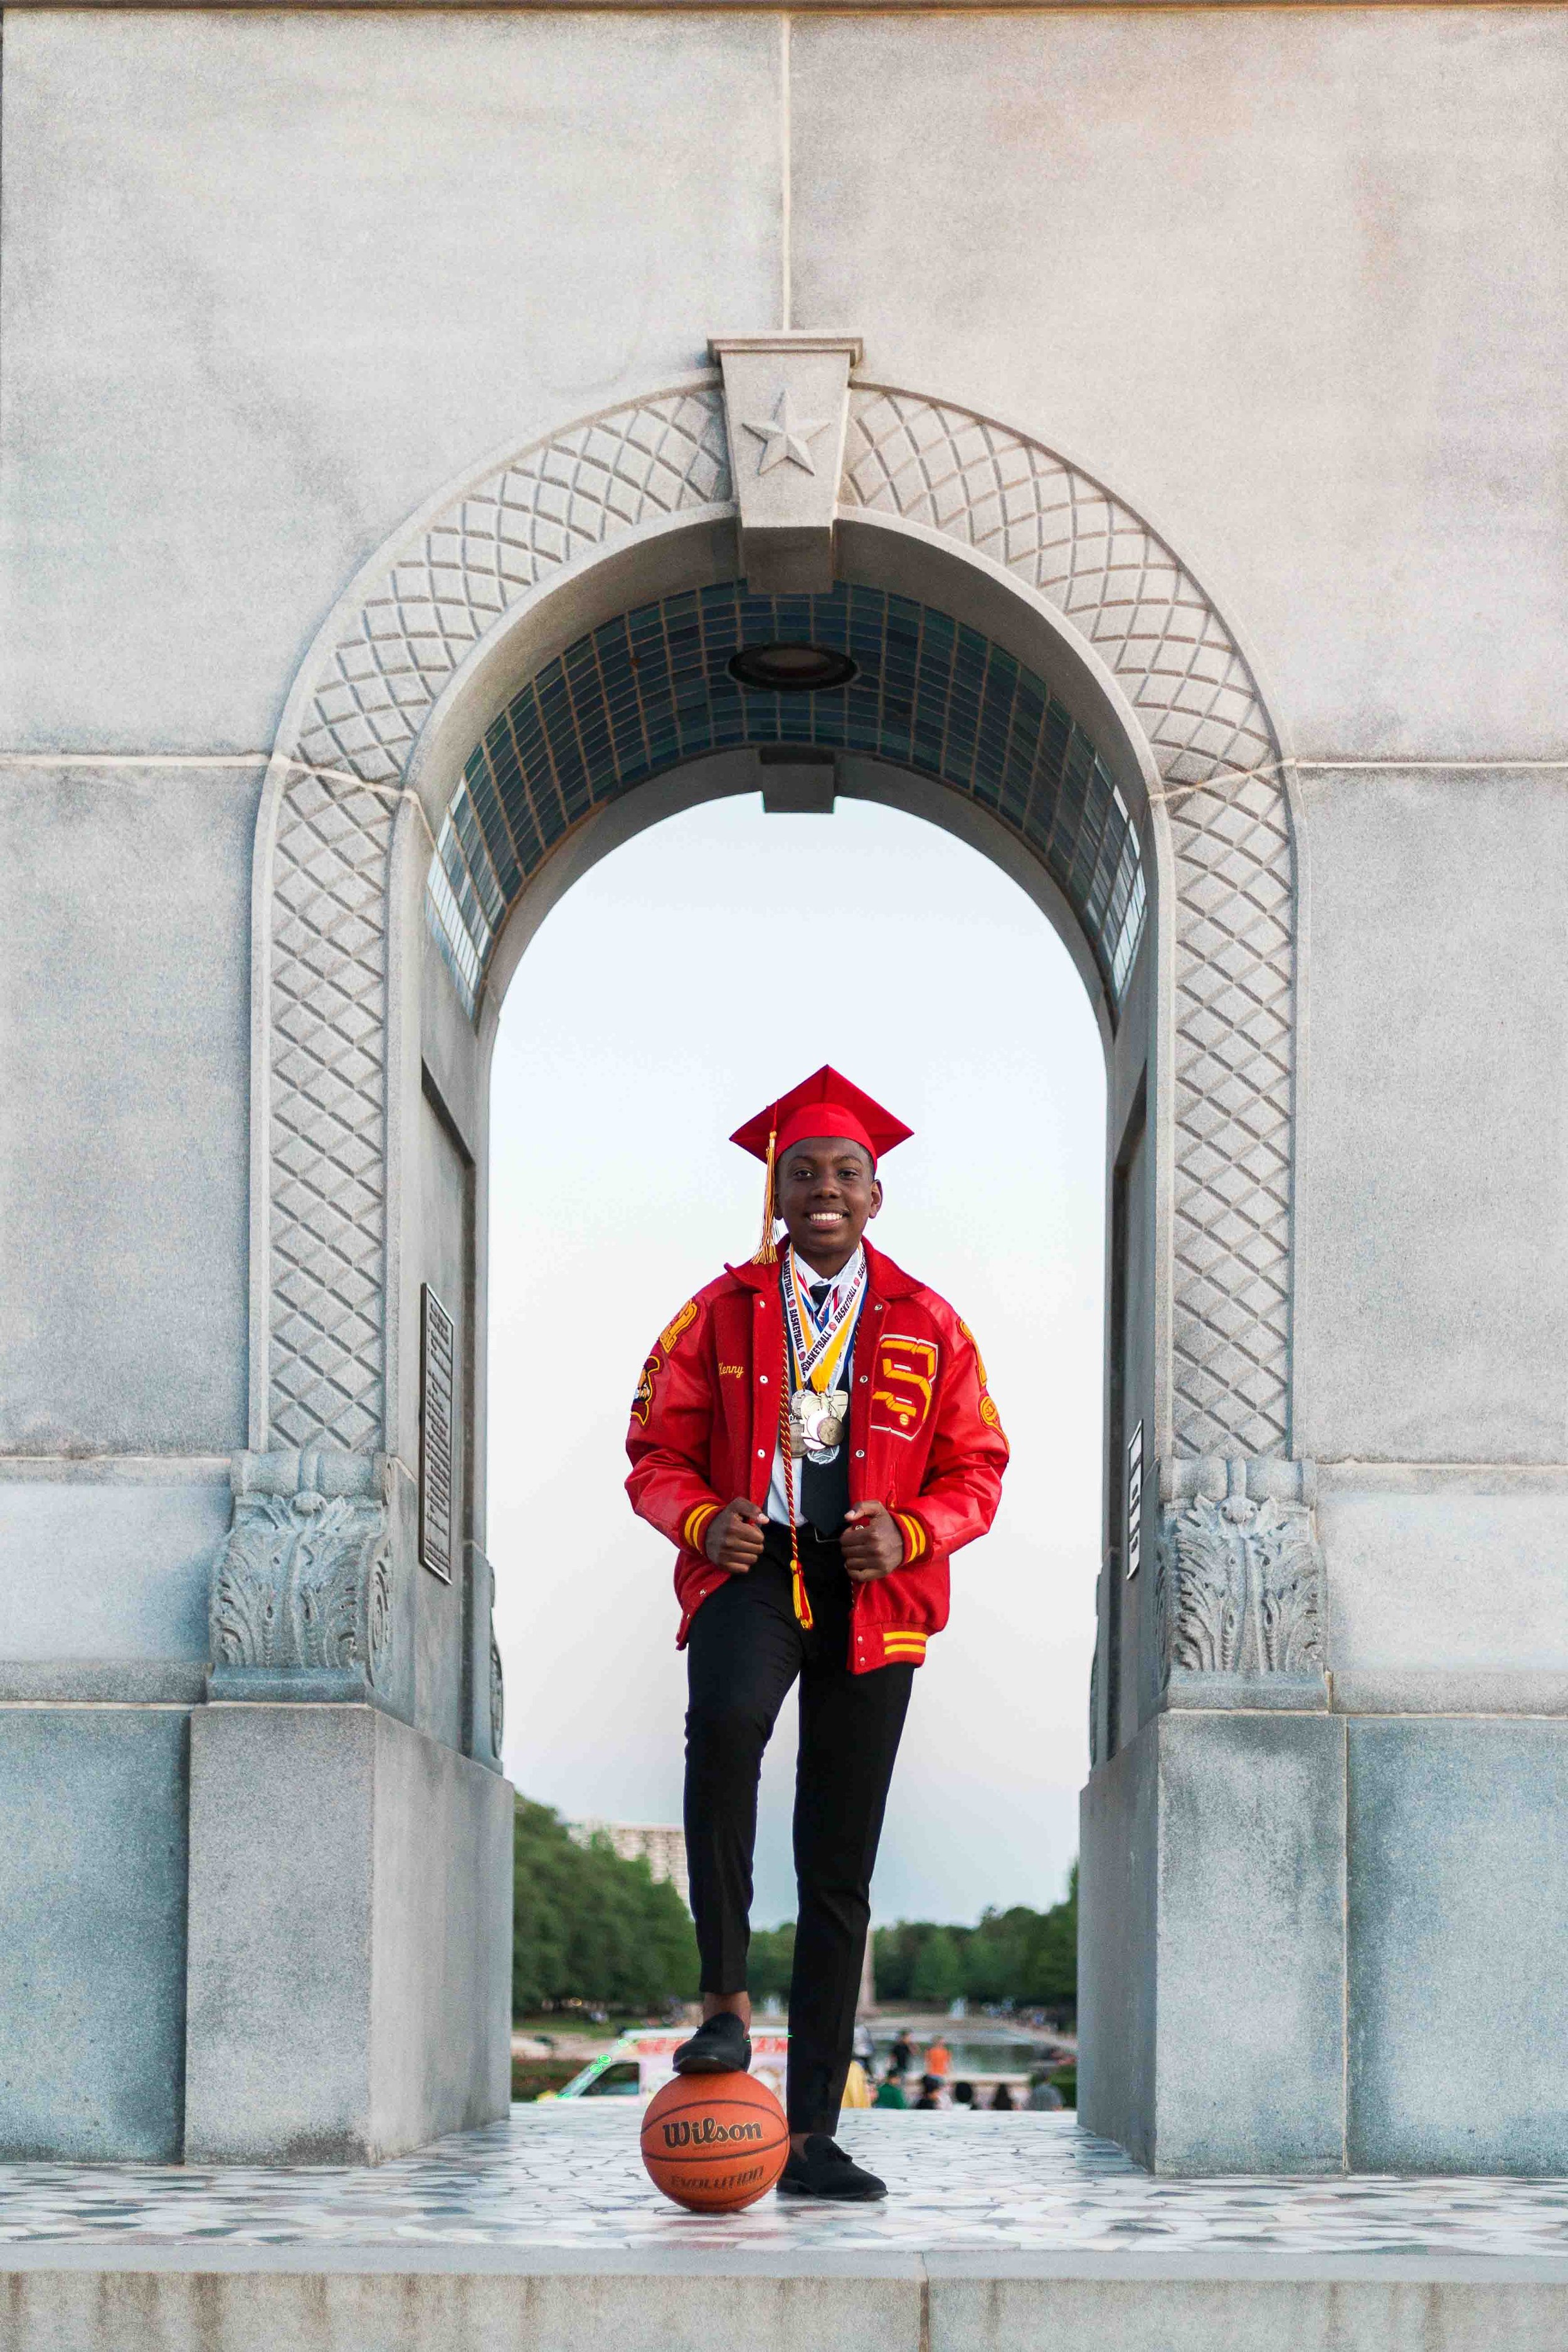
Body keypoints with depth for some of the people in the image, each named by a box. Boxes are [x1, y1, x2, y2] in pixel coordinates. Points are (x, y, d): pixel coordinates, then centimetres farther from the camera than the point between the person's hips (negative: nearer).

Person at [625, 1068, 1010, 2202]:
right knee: (726, 1720, -37)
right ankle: (726, 1999, -26)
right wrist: (704, 1519, -12)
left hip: (870, 1597, 2)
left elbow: (978, 1471, 9)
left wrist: (907, 1532, -11)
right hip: (750, 1570, -2)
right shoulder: (721, 1312, 7)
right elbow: (657, 1455, 9)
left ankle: (813, 2137, 8)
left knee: (840, 1868, 3)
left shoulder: (928, 1325, 8)